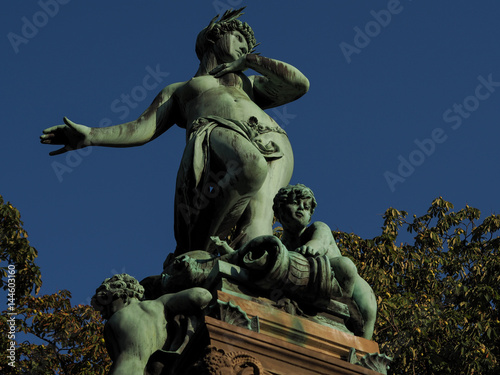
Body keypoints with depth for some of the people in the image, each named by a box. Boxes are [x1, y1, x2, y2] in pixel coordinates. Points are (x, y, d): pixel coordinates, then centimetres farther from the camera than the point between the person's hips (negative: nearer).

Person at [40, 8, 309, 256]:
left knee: (258, 216, -33)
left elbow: (299, 85, 27)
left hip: (272, 144, 3)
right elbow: (141, 130, 21)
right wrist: (90, 135, 5)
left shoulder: (250, 85, 44)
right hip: (217, 136, -3)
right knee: (251, 169, -43)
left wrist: (249, 60, 30)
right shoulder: (178, 92, 36)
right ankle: (191, 254, -33)